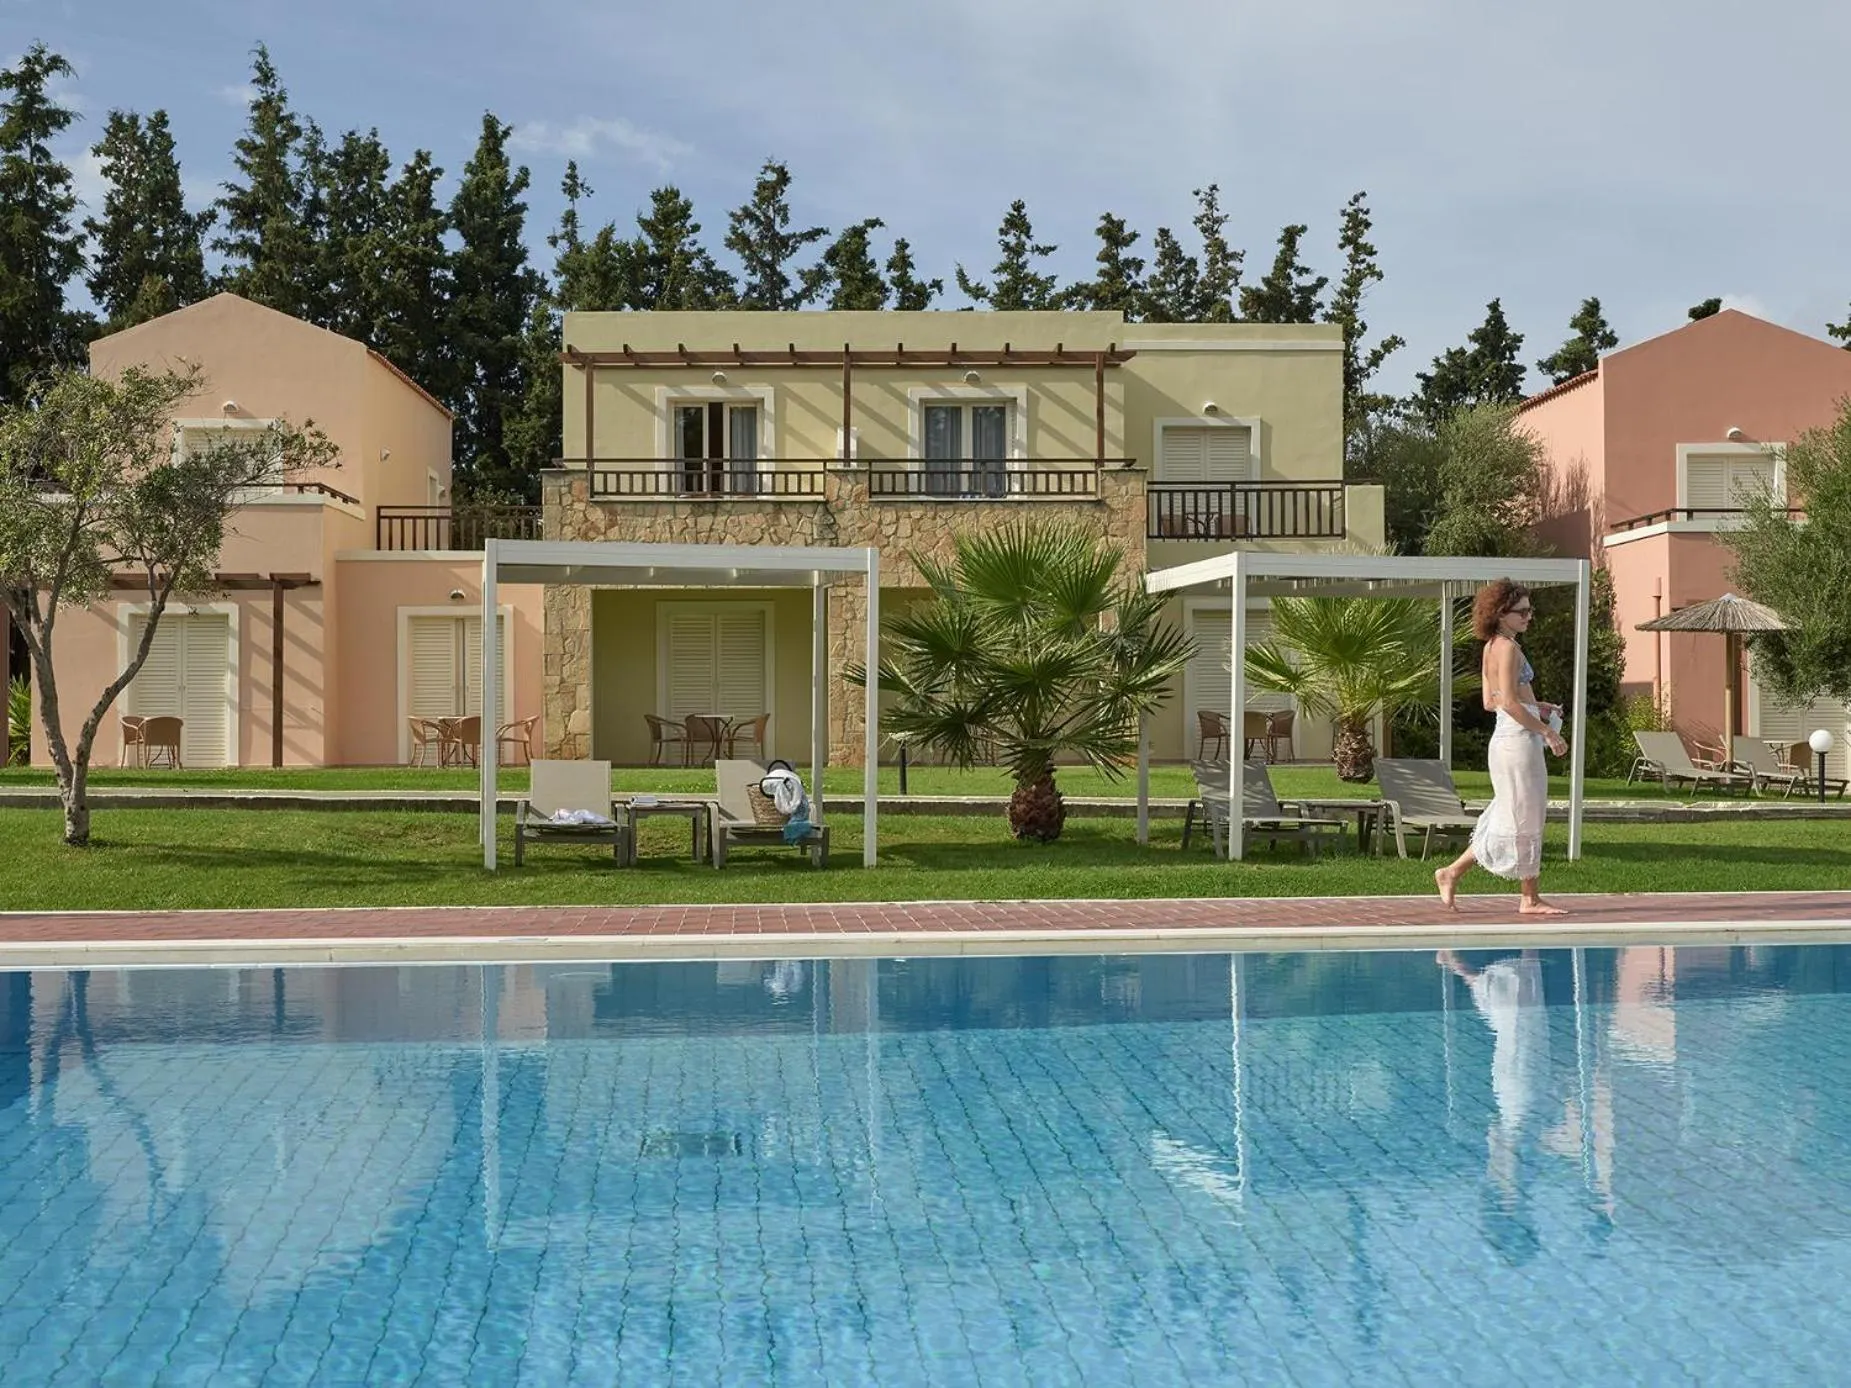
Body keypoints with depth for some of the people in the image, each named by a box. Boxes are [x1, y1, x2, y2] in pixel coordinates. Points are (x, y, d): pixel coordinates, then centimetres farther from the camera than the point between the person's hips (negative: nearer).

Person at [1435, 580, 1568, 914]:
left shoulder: (1492, 647, 14)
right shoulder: (1508, 647, -14)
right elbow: (1509, 702, -21)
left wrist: (1536, 707, 17)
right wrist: (1547, 731, -16)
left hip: (1507, 739, 10)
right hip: (1518, 739, -10)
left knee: (1510, 821, 14)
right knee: (1524, 821, -1)